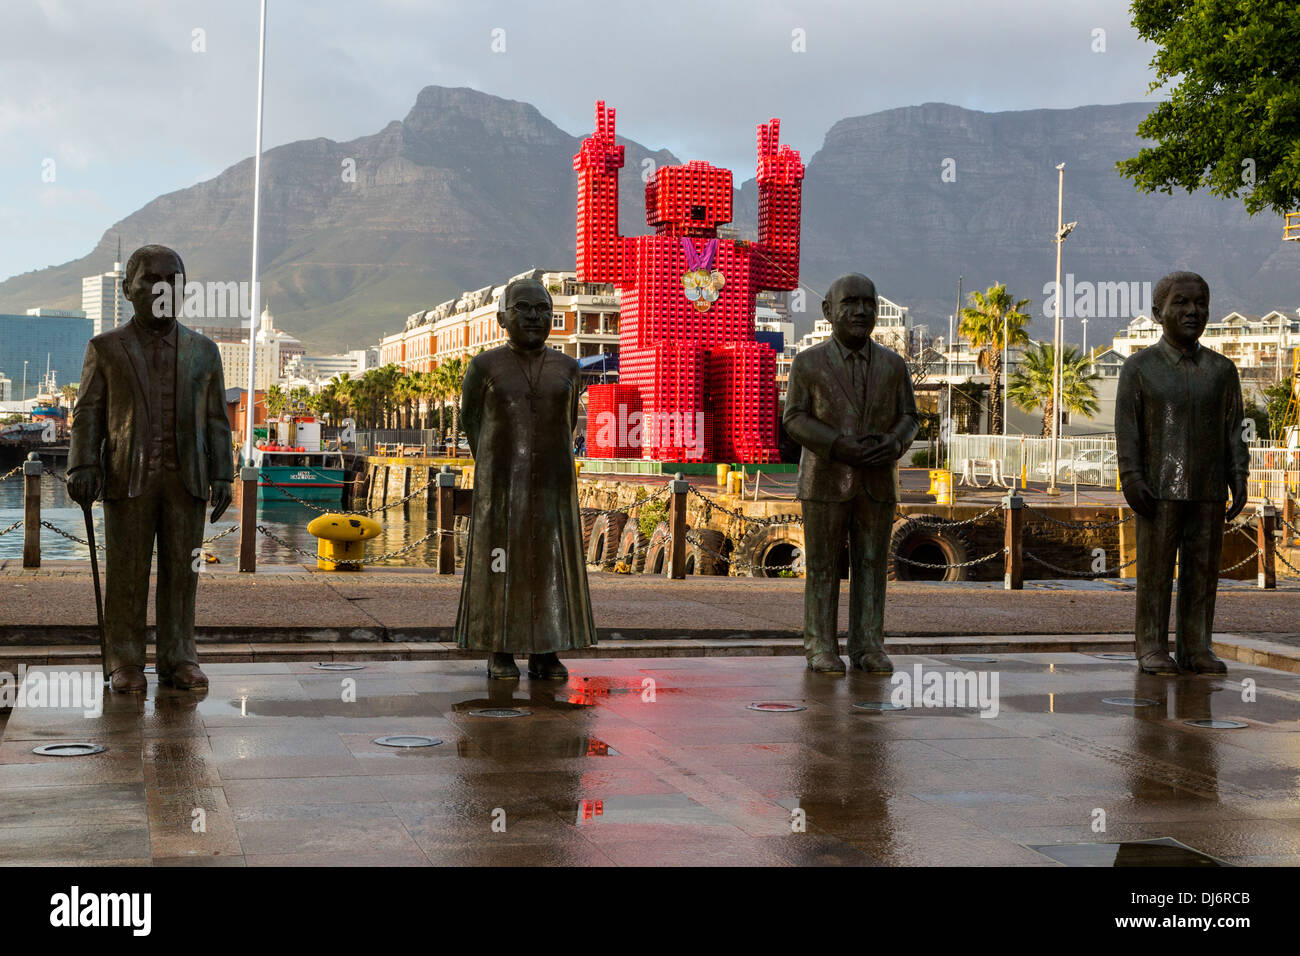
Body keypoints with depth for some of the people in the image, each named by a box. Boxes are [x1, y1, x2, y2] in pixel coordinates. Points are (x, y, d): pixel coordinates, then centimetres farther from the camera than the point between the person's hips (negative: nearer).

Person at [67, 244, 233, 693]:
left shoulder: (202, 351, 11)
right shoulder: (106, 348, 7)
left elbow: (215, 419, 10)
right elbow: (88, 413, 4)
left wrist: (222, 477, 2)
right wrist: (83, 467, -9)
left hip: (186, 479, 2)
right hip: (128, 478, -1)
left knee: (181, 570, 1)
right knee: (127, 572, -1)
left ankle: (178, 660, 8)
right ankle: (124, 664, 6)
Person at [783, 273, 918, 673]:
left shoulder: (893, 365, 5)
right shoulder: (808, 363, -2)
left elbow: (907, 419, 7)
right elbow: (795, 419, -5)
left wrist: (892, 444, -16)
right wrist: (841, 447, -18)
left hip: (877, 481, 2)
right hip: (826, 479, -2)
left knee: (871, 565, 3)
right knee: (822, 565, 0)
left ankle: (868, 648, 8)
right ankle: (821, 648, 7)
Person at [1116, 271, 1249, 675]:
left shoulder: (1222, 370, 8)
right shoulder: (1139, 367, 0)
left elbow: (1234, 429, 8)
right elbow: (1127, 427, -3)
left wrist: (1239, 480, 1)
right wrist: (1131, 480, -11)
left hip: (1208, 490, 3)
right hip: (1160, 487, -3)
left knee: (1203, 567, 3)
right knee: (1156, 567, -2)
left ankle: (1195, 647, 9)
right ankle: (1151, 647, 5)